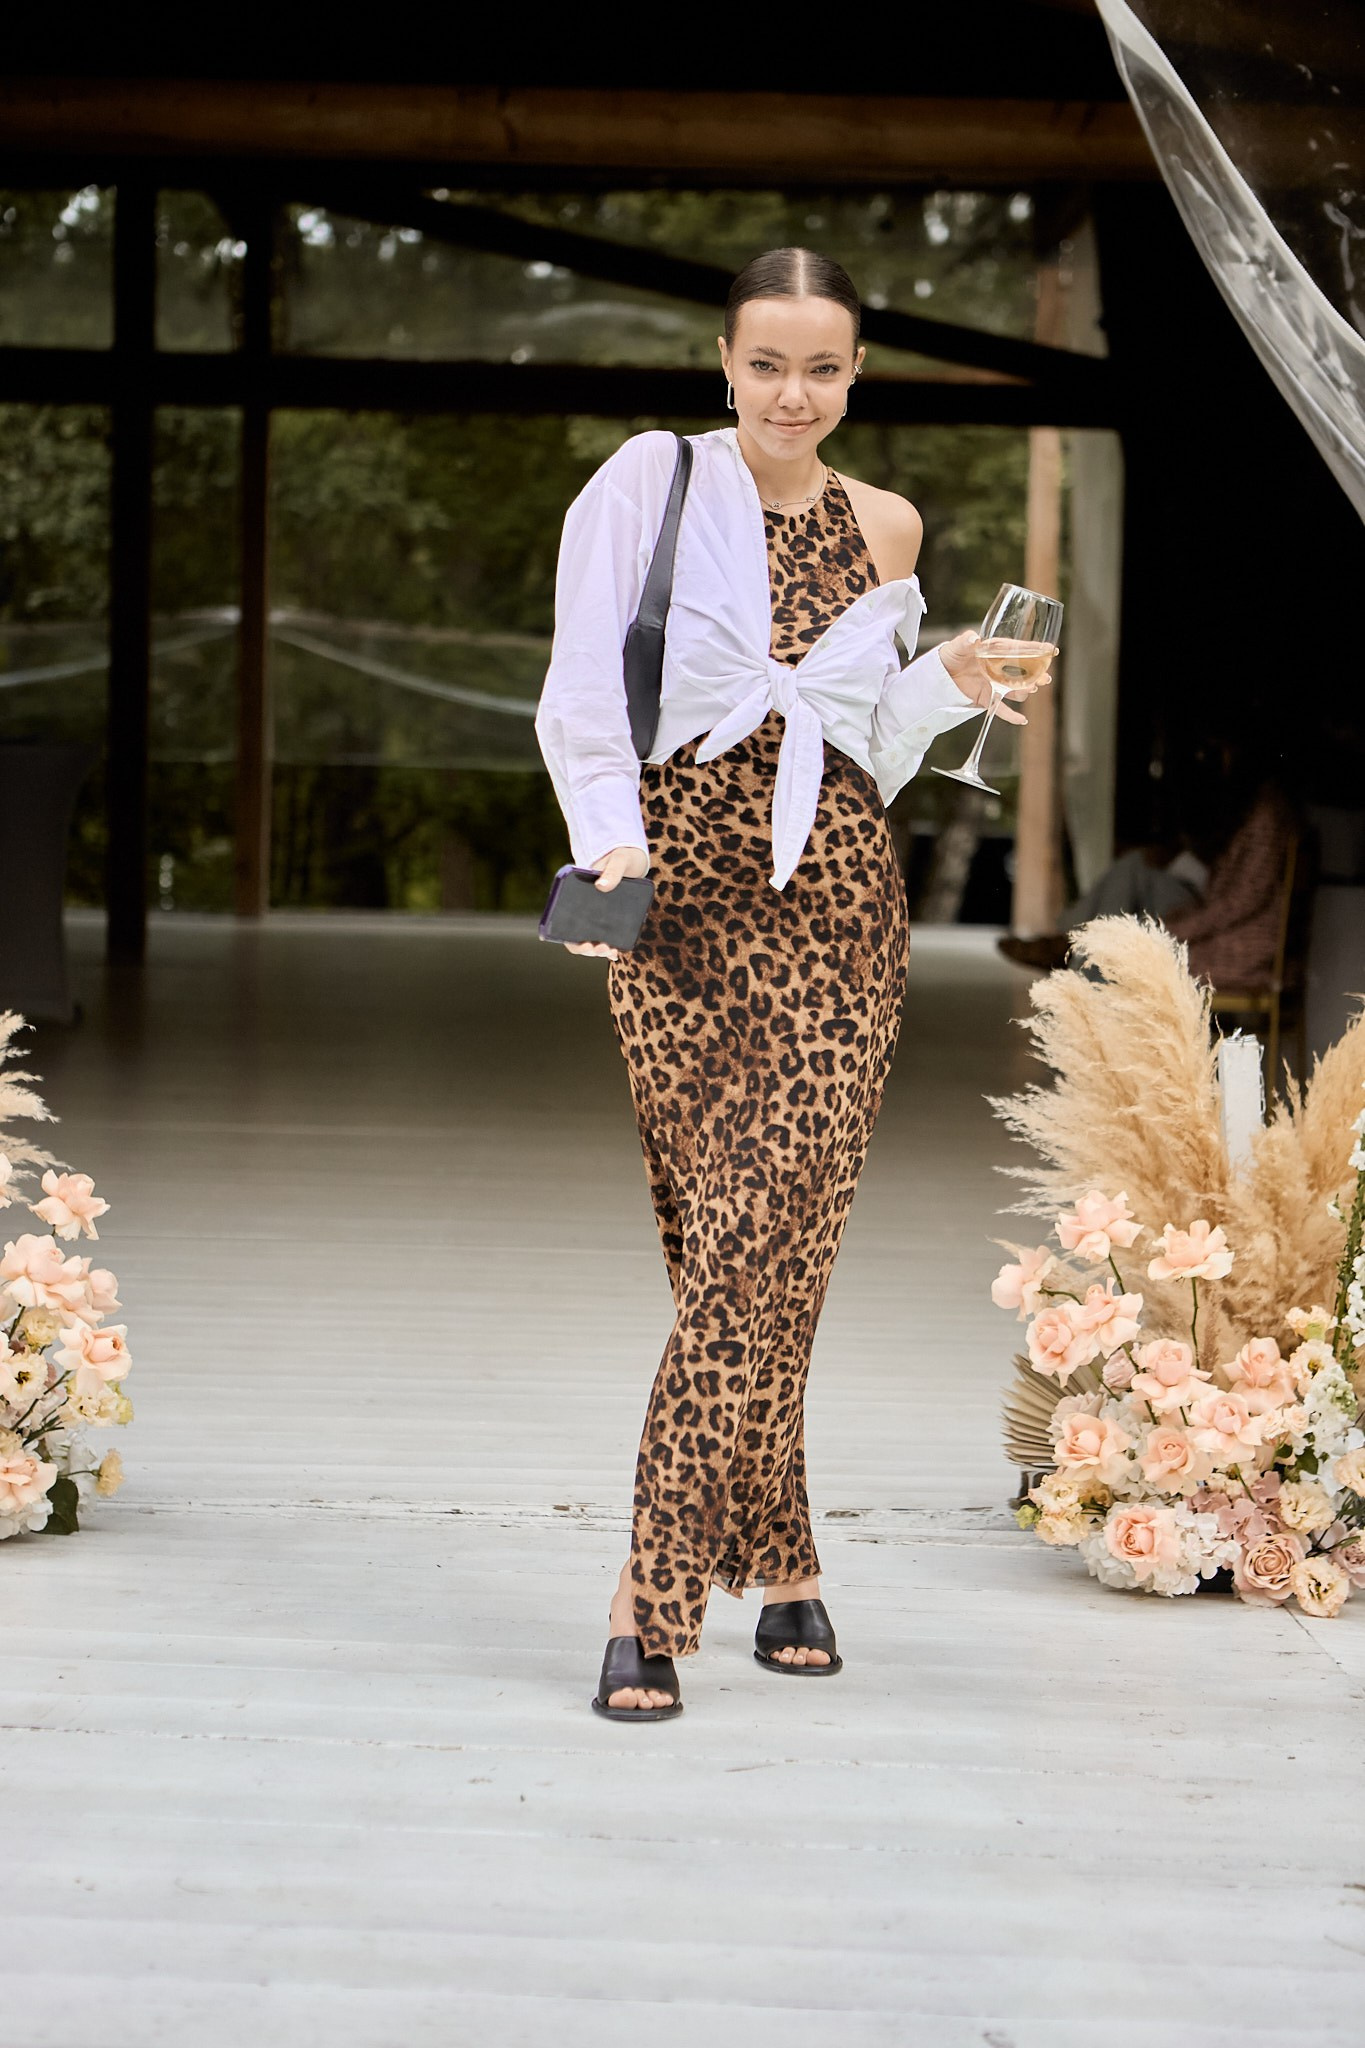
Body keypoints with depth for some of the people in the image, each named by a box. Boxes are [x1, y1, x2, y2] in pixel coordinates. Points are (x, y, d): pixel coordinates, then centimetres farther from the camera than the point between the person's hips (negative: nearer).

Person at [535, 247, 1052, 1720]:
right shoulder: (652, 481, 4)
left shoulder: (885, 530, 15)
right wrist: (608, 839, -14)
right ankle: (781, 1565, 11)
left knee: (774, 1233, -9)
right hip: (681, 883, -2)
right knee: (724, 1234, -4)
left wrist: (948, 689, 4)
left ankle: (653, 1597, -6)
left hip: (837, 893, 2)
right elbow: (581, 694, 0)